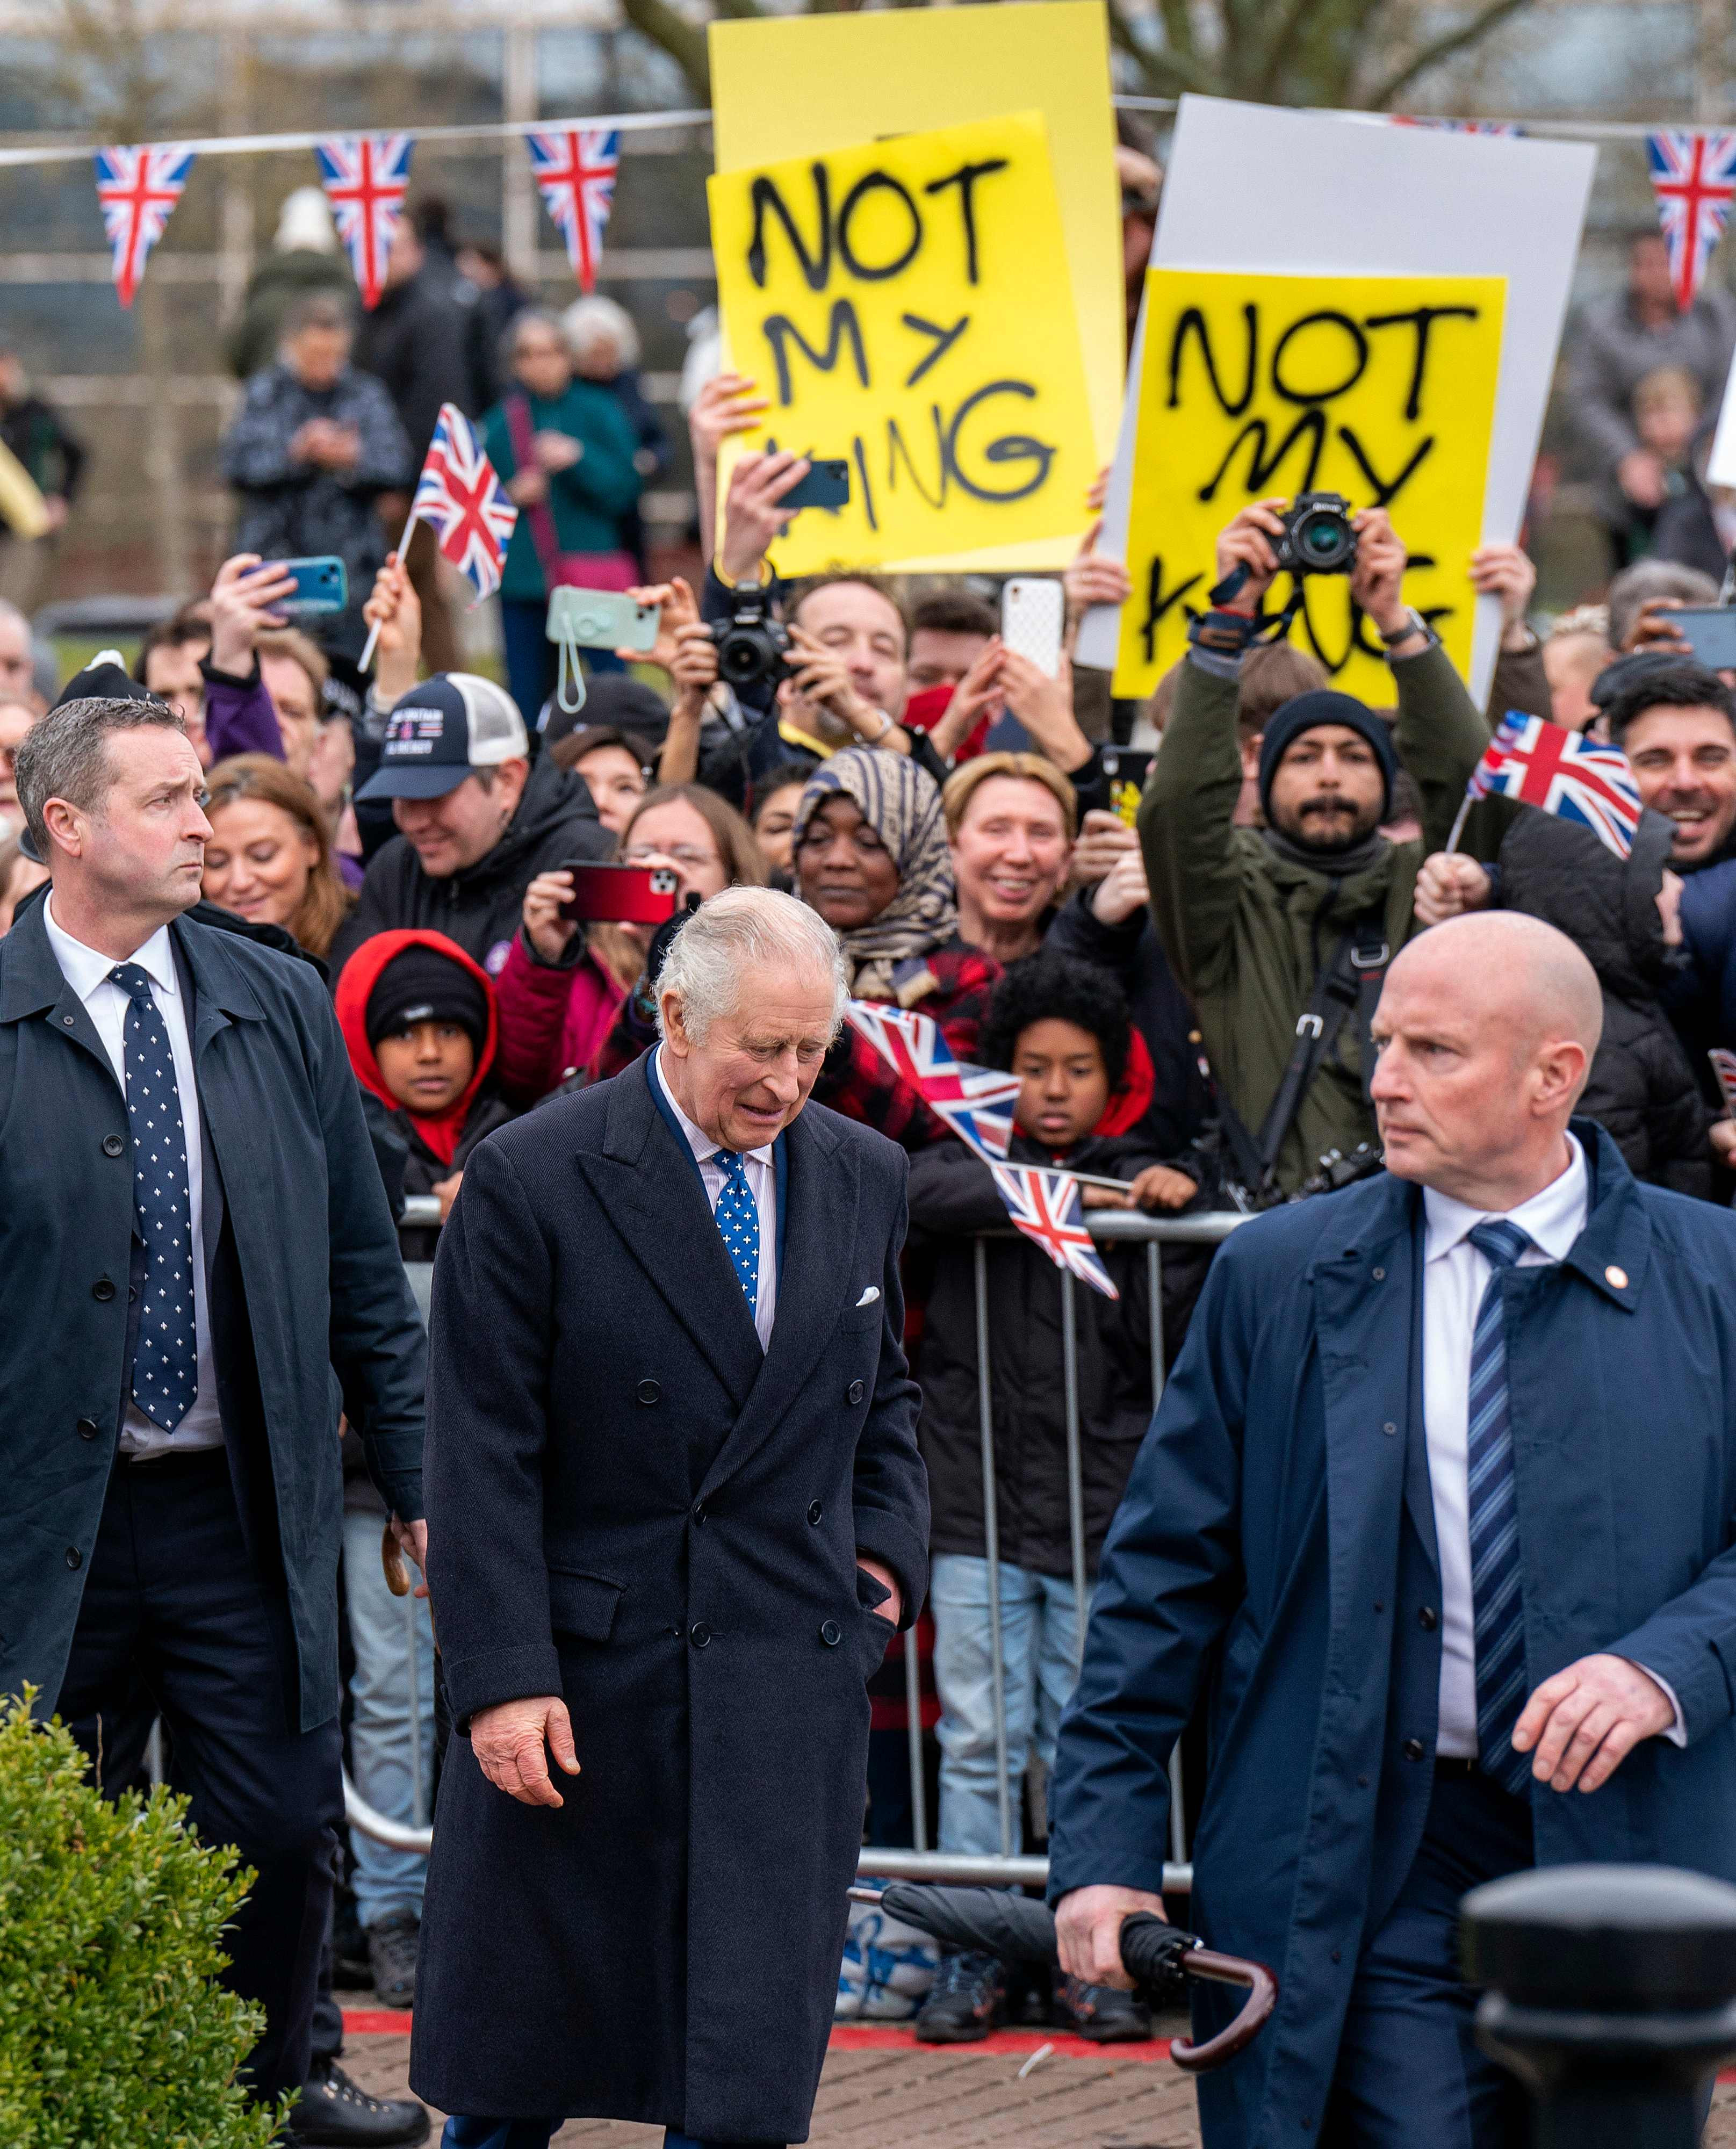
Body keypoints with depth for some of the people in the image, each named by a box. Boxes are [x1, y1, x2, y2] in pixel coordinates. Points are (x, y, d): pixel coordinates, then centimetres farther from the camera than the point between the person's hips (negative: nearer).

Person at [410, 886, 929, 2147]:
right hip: (580, 1673, -3)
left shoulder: (863, 1179, 8)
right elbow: (483, 1460, -10)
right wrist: (503, 1675, -15)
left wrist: (888, 1550, 8)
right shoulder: (530, 1180, -8)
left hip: (788, 1685, 3)